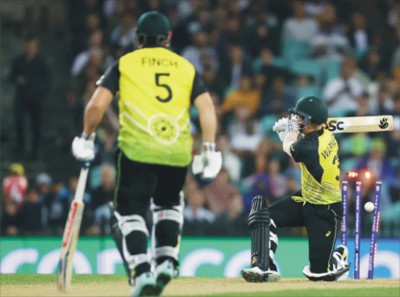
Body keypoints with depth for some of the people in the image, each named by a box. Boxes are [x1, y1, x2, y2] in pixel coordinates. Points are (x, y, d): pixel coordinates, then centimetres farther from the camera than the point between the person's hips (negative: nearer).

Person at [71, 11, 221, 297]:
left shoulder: (125, 64, 9)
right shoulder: (186, 67, 15)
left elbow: (97, 104, -2)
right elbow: (207, 107, 3)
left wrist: (86, 138, 12)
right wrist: (210, 150, 3)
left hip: (137, 150, -3)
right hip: (178, 152, 3)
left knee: (130, 212, 6)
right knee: (168, 204, 27)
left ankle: (142, 273, -13)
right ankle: (166, 260, 8)